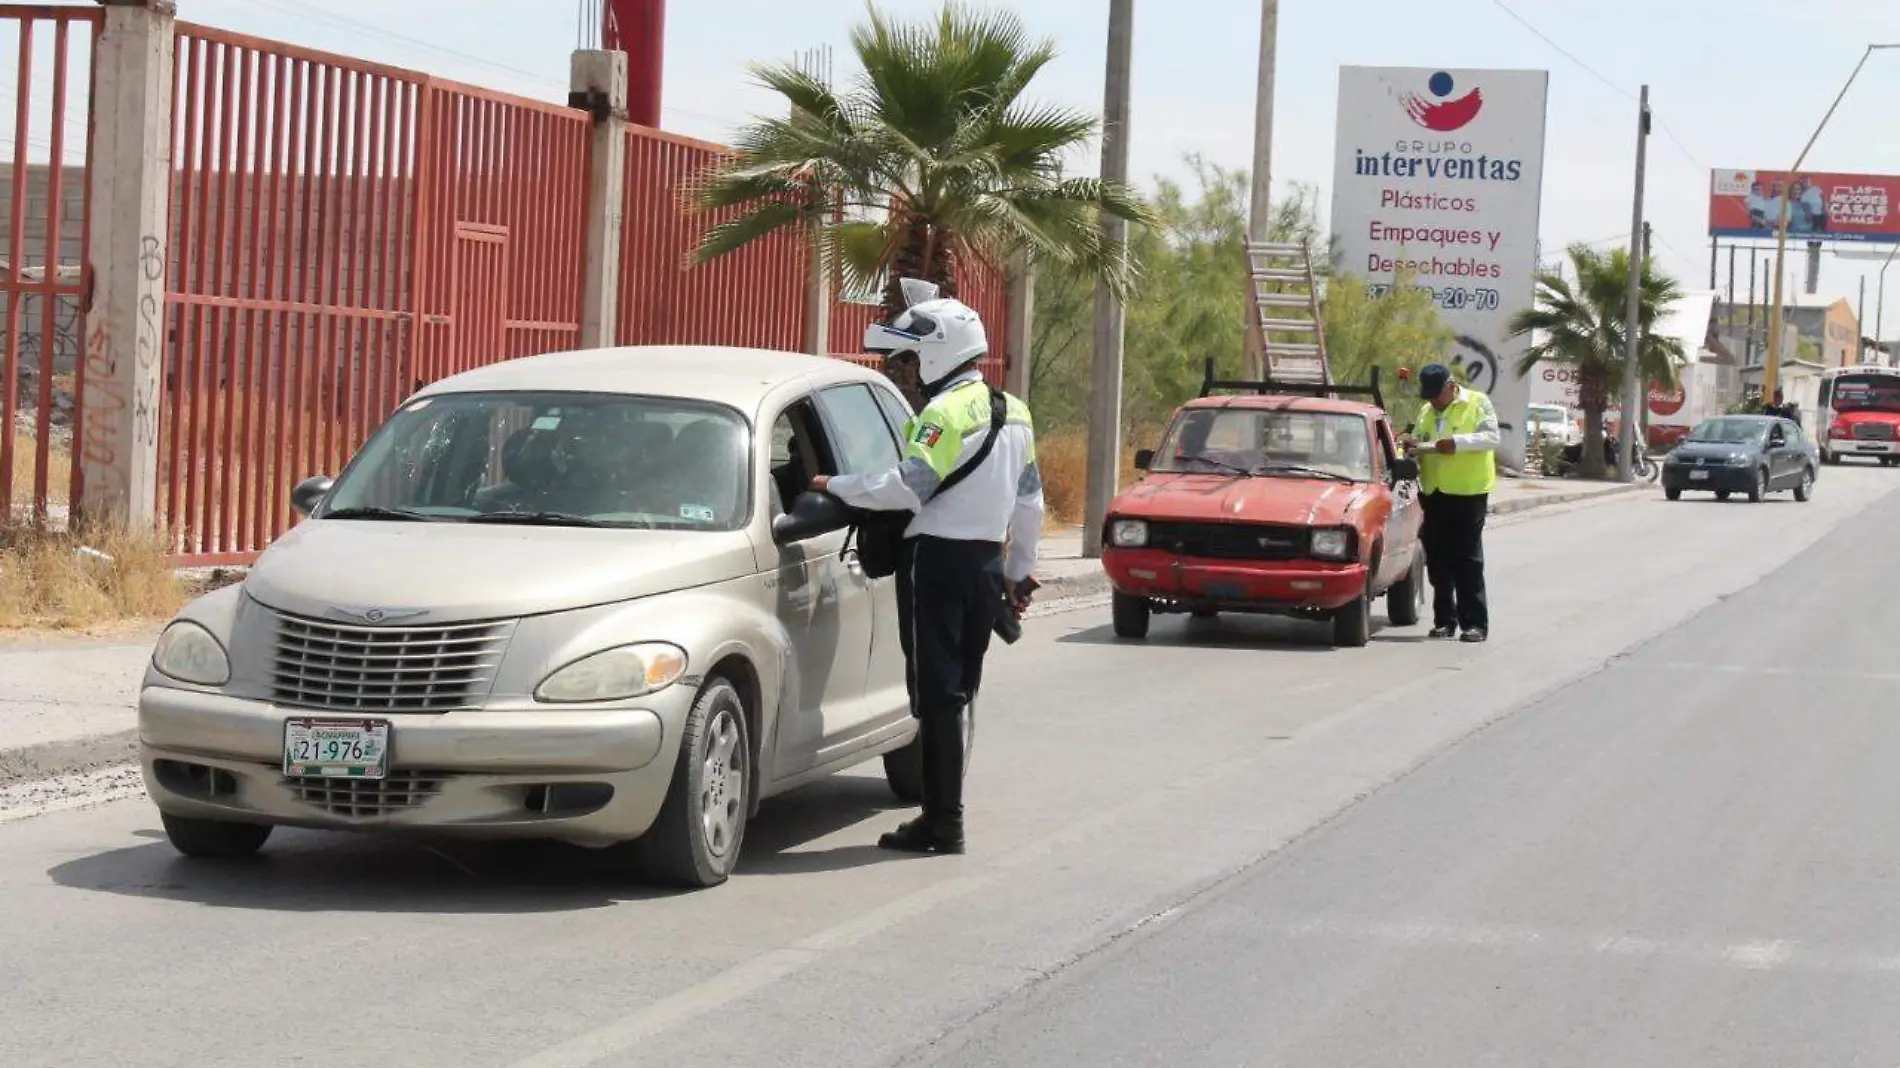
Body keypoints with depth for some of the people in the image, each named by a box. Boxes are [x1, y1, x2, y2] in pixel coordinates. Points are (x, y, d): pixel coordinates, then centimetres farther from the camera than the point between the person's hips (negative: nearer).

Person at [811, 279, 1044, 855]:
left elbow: (907, 487, -23)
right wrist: (1020, 571, 27)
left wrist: (835, 485, -12)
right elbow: (1029, 501, 20)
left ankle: (942, 823, -6)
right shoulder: (1012, 413, 15)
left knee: (937, 694, -6)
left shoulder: (947, 412, -14)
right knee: (957, 692, 13)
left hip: (939, 560, -9)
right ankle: (946, 813, 15)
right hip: (988, 562, 9)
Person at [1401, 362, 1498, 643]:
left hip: (1468, 492, -6)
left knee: (1467, 560, -6)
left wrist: (1458, 442, -22)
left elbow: (1491, 438, -10)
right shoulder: (1427, 412, 18)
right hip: (1433, 493, 6)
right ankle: (1444, 620, 15)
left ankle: (1475, 623, -4)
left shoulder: (1478, 403, -1)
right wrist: (1414, 445, 2)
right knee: (1438, 560, 7)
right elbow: (1419, 443, 26)